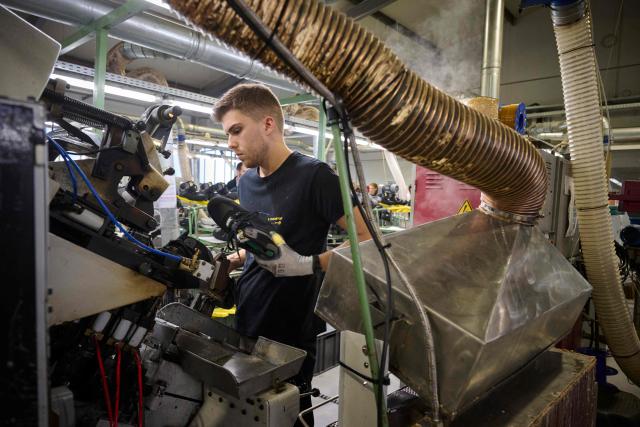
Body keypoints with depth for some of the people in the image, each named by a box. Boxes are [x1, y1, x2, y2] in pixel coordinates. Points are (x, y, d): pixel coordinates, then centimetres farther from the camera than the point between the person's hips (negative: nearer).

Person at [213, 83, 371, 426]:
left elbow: (367, 240, -17)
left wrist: (309, 265, -26)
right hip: (246, 322, 7)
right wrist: (228, 261, 2)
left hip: (291, 331, -6)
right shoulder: (246, 182, 7)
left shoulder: (313, 176, -17)